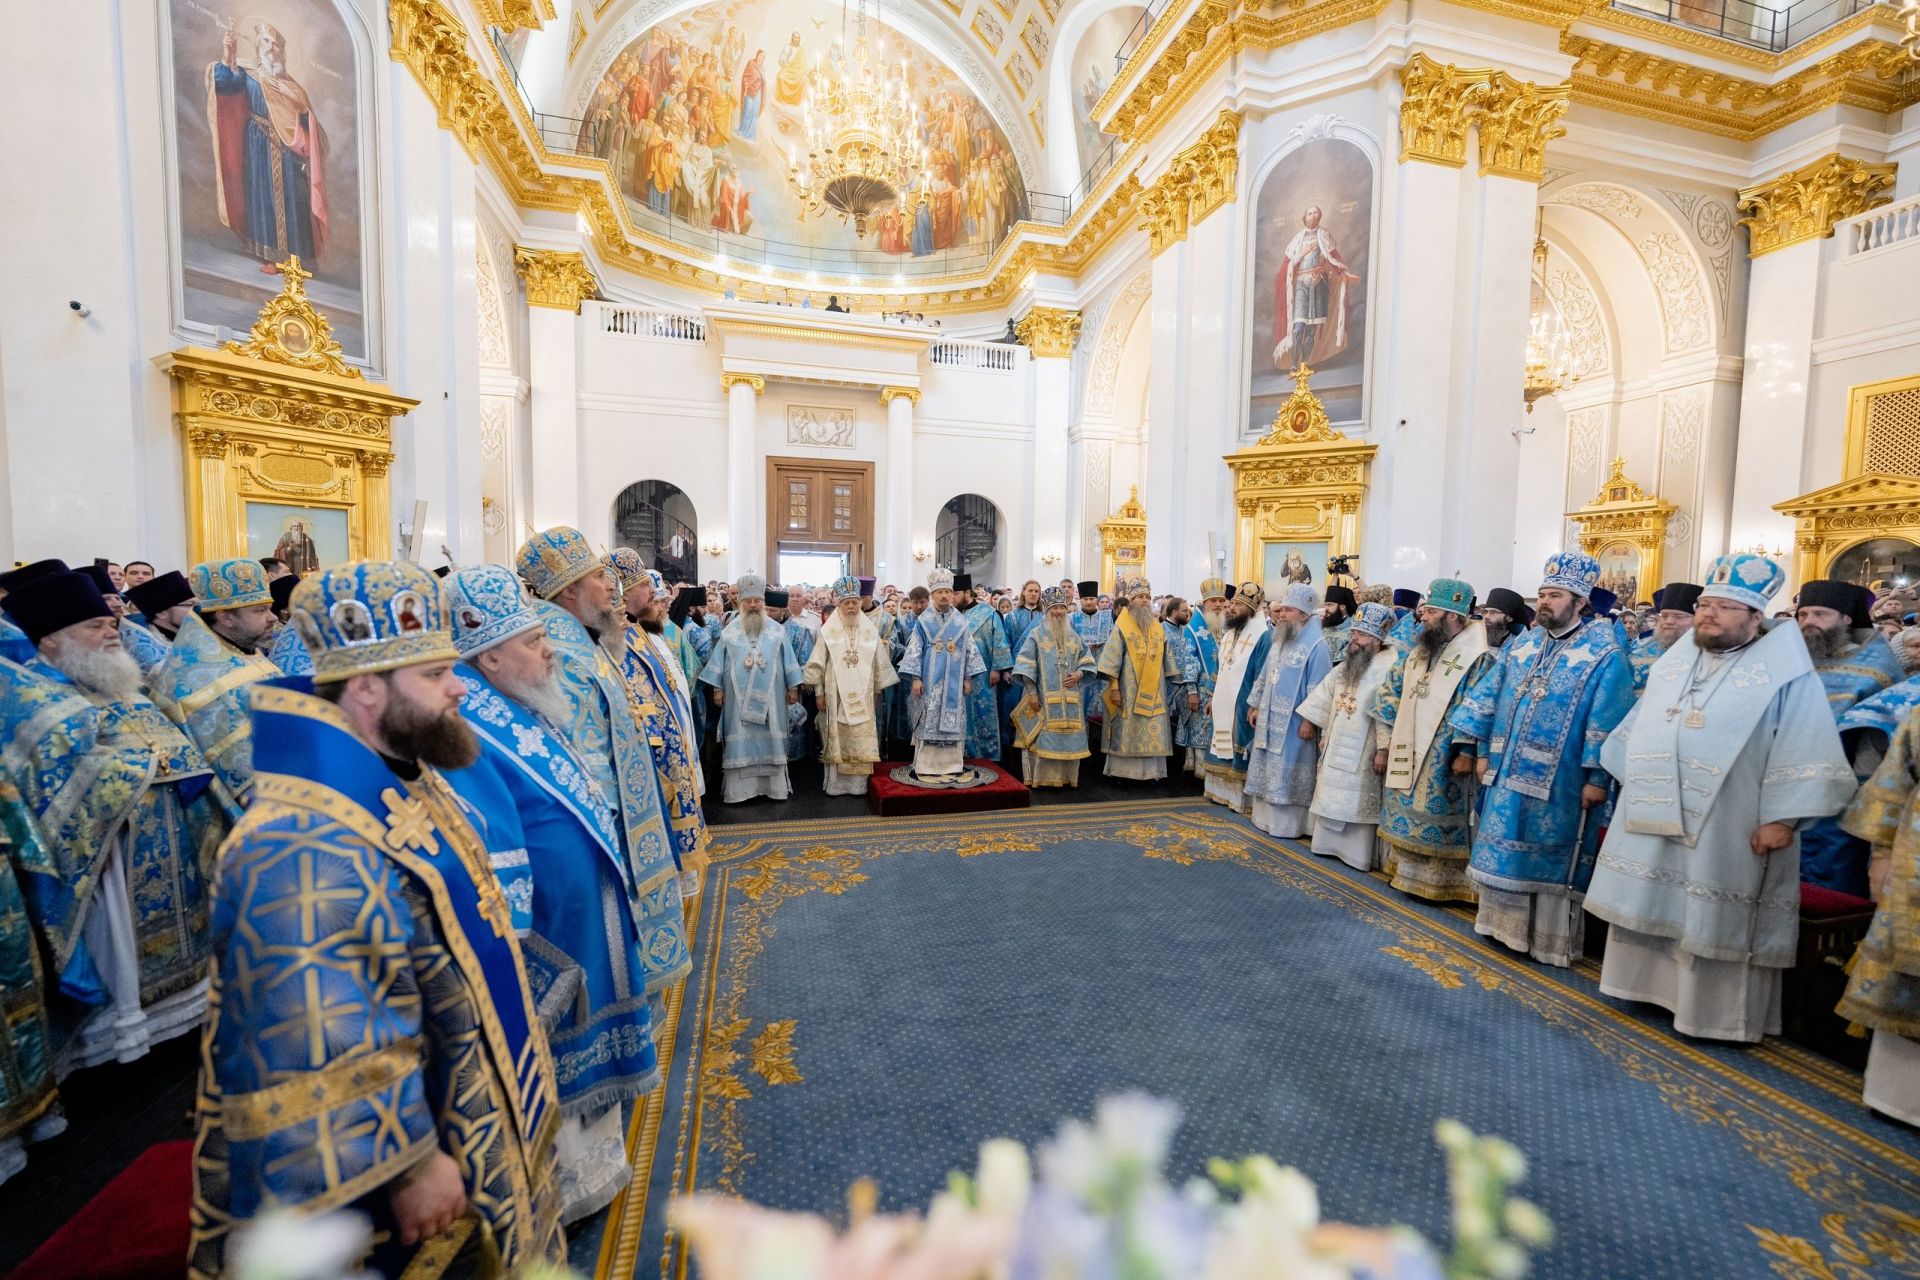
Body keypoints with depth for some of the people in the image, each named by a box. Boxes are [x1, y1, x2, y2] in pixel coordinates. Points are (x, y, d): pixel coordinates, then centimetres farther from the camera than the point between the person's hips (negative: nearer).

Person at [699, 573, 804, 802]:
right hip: (739, 697, 0)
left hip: (770, 697, 0)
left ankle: (775, 786, 12)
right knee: (741, 740, 2)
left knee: (770, 739, 4)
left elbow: (788, 660, 6)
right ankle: (737, 788, 7)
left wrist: (793, 687, 3)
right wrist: (717, 688, 2)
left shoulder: (777, 630, 4)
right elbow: (719, 661, 6)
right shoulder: (730, 631, 4)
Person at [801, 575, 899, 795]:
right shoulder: (828, 630, -2)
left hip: (862, 695, 2)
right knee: (837, 740, 3)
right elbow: (818, 663, 1)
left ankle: (859, 783, 11)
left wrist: (878, 690, 9)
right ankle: (836, 783, 12)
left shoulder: (870, 630, 3)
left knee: (862, 740, 3)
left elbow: (879, 662, 9)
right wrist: (819, 692, -1)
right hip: (836, 695, -2)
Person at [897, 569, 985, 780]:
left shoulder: (961, 622, 6)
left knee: (952, 721, 5)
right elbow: (915, 650, -1)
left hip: (954, 682, 2)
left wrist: (968, 678, 3)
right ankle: (926, 767, 6)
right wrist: (916, 678, -8)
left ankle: (950, 765, 13)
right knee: (929, 721, -1)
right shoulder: (923, 621, 0)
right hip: (929, 681, -2)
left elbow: (970, 650, 8)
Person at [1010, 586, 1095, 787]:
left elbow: (1086, 659, 18)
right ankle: (1043, 777, 2)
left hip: (1069, 699, 5)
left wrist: (1079, 674, -3)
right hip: (1044, 698, -4)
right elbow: (1026, 666, -6)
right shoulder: (1036, 634, 0)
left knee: (1069, 737, 5)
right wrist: (1032, 692, -14)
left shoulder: (1073, 636, 14)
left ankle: (1066, 777, 15)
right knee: (1044, 738, -6)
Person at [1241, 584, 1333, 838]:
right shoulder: (1278, 639, 10)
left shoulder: (1316, 645, -14)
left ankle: (1288, 824, 12)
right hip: (1269, 718, 8)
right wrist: (1255, 705, 15)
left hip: (1293, 723, -7)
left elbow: (1317, 689, -16)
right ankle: (1265, 816, 25)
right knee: (1268, 771, 14)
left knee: (1288, 774, 1)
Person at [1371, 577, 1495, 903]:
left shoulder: (1477, 656, -9)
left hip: (1443, 761, -6)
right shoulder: (1414, 651, 10)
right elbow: (1389, 697, 11)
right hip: (1405, 754, 7)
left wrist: (1466, 752, -19)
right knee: (1403, 817, 14)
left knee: (1437, 822, 2)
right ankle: (1407, 874, 28)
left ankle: (1438, 881, 16)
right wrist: (1383, 745, 8)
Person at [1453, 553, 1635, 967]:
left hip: (1558, 784, -5)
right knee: (1505, 851, 13)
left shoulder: (1604, 655, -8)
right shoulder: (1521, 643, 7)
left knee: (1552, 860, 6)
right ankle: (1507, 924, 28)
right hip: (1508, 775, 5)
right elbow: (1487, 695, 11)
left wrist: (1597, 778, -15)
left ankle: (1551, 941, 20)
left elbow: (1607, 723, -12)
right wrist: (1483, 751, 8)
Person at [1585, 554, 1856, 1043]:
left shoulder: (1786, 674, -6)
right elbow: (1638, 727, 17)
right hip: (1653, 819, 6)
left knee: (1717, 920, 3)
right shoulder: (1673, 661, 11)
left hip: (1727, 829, -5)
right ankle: (1653, 982, 28)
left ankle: (1719, 1011, 17)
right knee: (1652, 904, 14)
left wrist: (1782, 818, -15)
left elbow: (1804, 753, -10)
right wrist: (1634, 784, 15)